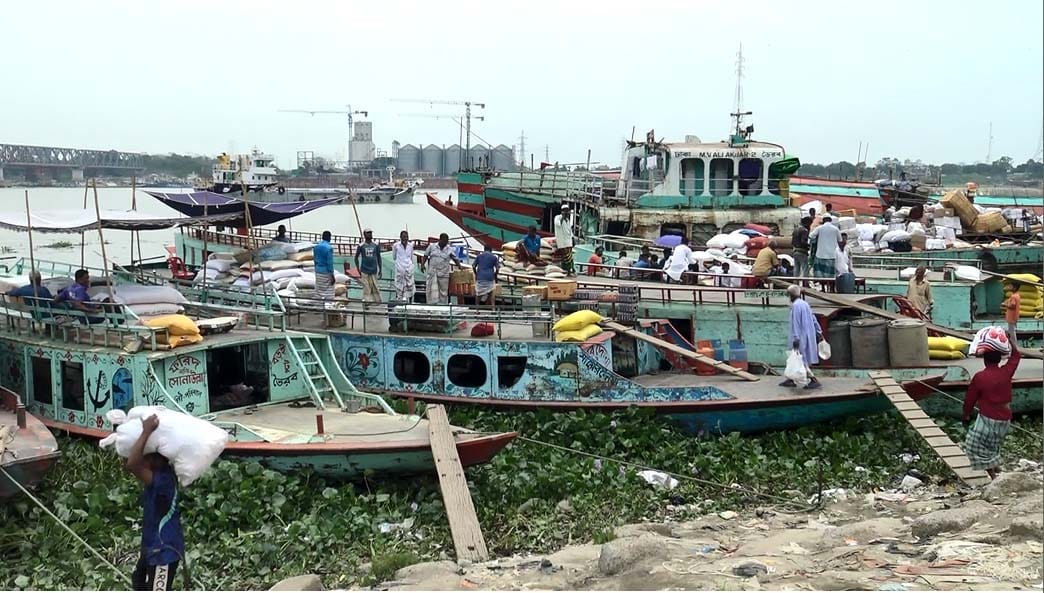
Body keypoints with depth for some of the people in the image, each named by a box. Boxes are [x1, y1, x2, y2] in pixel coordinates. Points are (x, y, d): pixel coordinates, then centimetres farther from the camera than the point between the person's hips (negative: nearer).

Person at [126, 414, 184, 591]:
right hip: (153, 547, 11)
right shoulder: (160, 474, 2)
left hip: (164, 551, -11)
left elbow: (132, 465, -41)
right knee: (139, 582, 30)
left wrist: (146, 432, -36)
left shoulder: (163, 479, -27)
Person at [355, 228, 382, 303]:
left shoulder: (376, 246, 6)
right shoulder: (361, 246, 0)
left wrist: (380, 270, 8)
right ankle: (366, 301, 1)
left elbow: (379, 258, 12)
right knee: (366, 288, -3)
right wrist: (358, 270, 0)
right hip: (364, 271, -2)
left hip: (374, 271, 2)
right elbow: (356, 257, 7)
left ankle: (378, 301, 6)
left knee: (375, 288, 1)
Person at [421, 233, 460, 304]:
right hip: (432, 273, 0)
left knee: (443, 292, 4)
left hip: (443, 274, 0)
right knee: (432, 290, -5)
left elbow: (456, 259, 2)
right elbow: (425, 256, 9)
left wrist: (459, 266, -15)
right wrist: (422, 264, -3)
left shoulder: (450, 250, 4)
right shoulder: (432, 246, 6)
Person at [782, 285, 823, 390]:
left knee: (802, 361, -4)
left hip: (801, 337, -9)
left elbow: (795, 323, -21)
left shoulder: (795, 306, -17)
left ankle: (814, 381, -7)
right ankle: (792, 380, 23)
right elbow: (813, 318, 15)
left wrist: (795, 339, -21)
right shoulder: (805, 304, 9)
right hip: (809, 336, 9)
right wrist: (819, 332, 20)